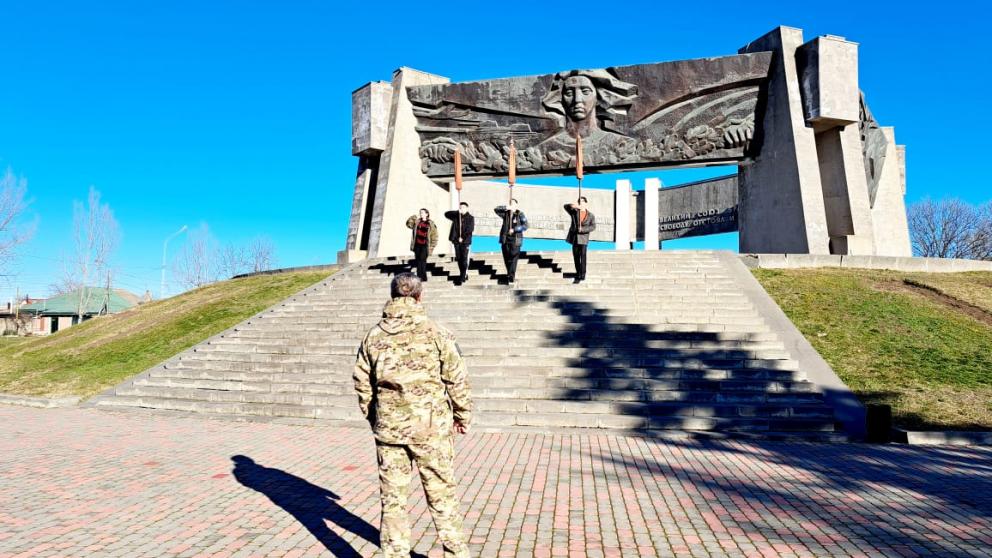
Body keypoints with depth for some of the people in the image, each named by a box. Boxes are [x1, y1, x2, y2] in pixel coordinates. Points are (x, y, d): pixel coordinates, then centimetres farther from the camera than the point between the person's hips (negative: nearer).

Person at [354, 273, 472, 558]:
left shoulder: (373, 336, 3)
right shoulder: (435, 333, -7)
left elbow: (363, 384, 8)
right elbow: (457, 379, -4)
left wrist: (373, 417, 22)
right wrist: (462, 415, 9)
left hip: (388, 427, 2)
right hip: (432, 427, -2)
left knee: (392, 497, 11)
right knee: (441, 493, 11)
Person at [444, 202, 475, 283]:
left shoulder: (470, 218, 1)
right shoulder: (456, 216, 11)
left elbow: (470, 229, -8)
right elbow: (446, 214, 2)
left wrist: (463, 238, -14)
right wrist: (457, 212, -9)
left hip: (465, 241, -4)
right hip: (456, 241, 4)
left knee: (464, 259, -8)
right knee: (459, 258, 8)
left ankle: (464, 276, -5)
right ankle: (462, 275, 19)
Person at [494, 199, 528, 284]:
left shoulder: (520, 214, -2)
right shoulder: (506, 213, 8)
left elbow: (525, 226, -10)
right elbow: (496, 209, -2)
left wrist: (514, 229, -18)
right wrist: (506, 208, -15)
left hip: (515, 240, -4)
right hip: (505, 240, 4)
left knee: (513, 259, -8)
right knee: (506, 259, 10)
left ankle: (511, 277, -7)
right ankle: (510, 274, 26)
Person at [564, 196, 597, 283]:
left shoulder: (591, 215, 2)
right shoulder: (574, 212, 5)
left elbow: (593, 227, -7)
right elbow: (566, 206, -10)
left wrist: (583, 229, -22)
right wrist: (573, 205, -30)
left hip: (583, 238, -3)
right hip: (574, 238, 3)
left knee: (582, 256, -11)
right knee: (576, 256, 8)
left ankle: (582, 275, -8)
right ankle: (578, 272, 22)